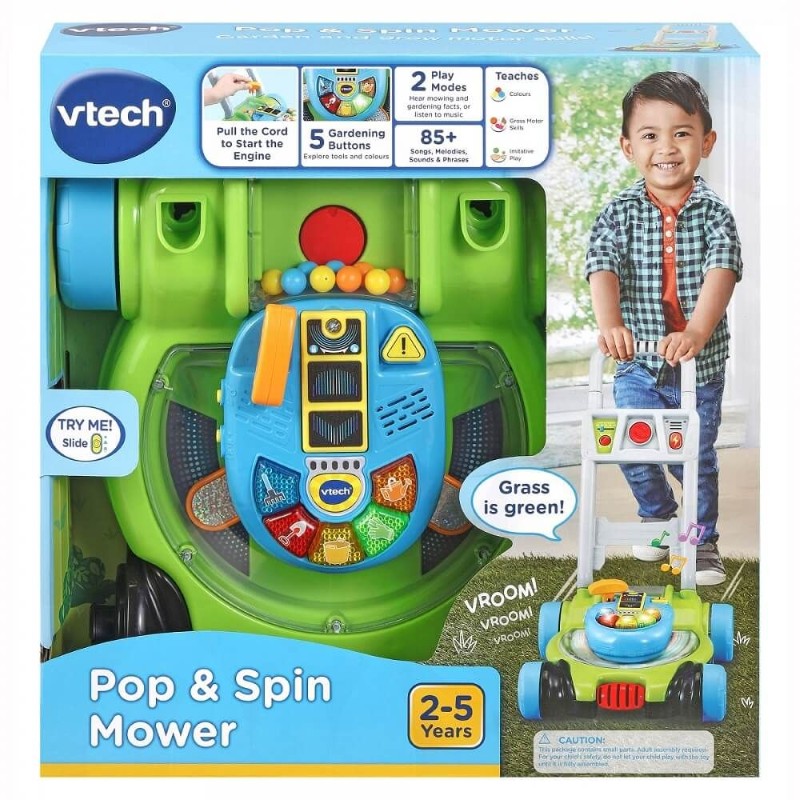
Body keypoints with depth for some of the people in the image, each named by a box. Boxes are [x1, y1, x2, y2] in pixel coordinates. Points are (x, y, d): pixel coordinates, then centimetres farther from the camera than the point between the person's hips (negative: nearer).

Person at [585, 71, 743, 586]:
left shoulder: (713, 212, -6)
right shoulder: (621, 213, -4)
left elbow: (722, 269, -20)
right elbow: (603, 267, -17)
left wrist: (697, 331, -36)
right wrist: (610, 323, -35)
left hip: (700, 362, -1)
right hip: (639, 362, 1)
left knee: (697, 456, 9)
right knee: (634, 451, 4)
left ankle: (703, 538, 32)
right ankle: (657, 514, 35)